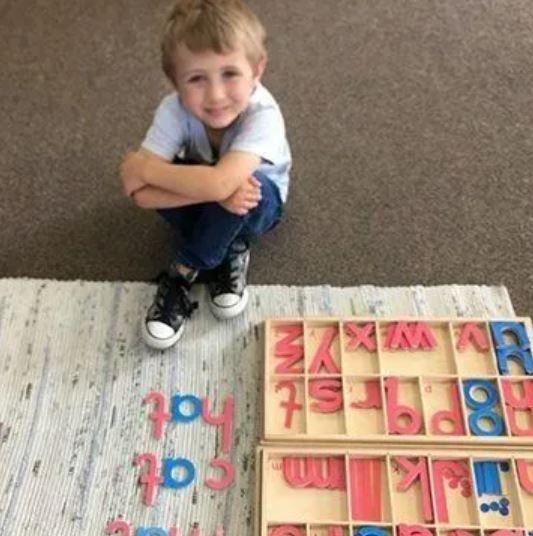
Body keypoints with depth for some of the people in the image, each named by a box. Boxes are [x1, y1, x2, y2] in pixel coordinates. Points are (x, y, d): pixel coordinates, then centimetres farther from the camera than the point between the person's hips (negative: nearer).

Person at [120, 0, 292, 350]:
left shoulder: (263, 115, -37)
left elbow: (219, 183, -51)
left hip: (258, 203, -2)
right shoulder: (174, 110, -29)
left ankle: (182, 274, -13)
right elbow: (140, 194, -34)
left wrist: (146, 169, -38)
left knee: (225, 185, -36)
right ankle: (229, 252, -7)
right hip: (208, 205, 3)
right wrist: (213, 192, -45)